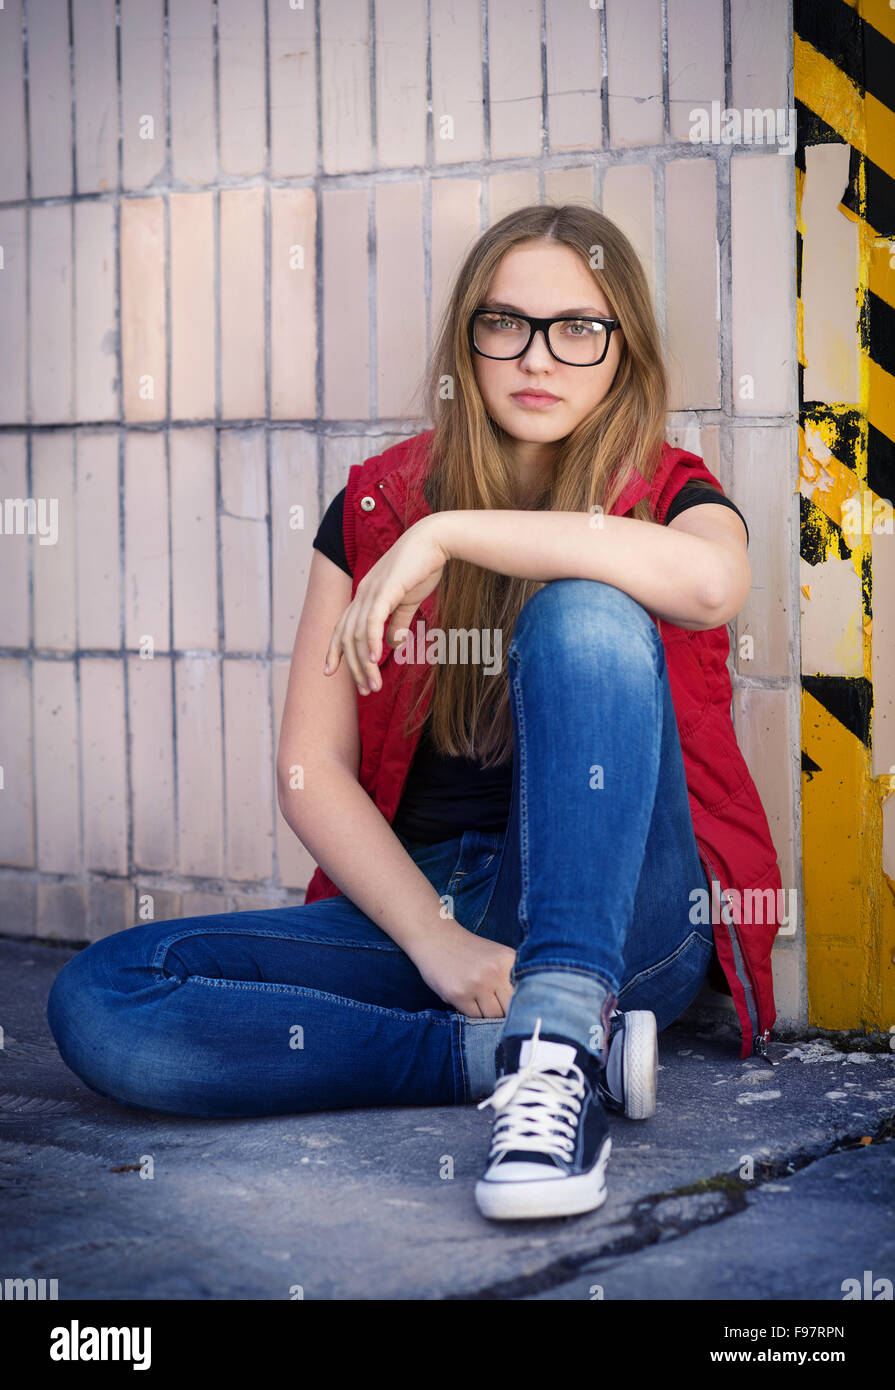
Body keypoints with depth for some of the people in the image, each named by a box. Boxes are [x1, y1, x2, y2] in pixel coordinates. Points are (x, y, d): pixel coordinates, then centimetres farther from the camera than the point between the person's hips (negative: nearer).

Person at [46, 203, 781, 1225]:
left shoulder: (668, 496, 2)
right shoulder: (378, 505, 7)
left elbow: (714, 583, -28)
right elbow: (312, 772, 0)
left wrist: (450, 536, -23)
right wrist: (436, 941, -15)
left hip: (618, 915, -3)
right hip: (411, 902, 3)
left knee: (588, 613, -28)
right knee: (97, 1000, -20)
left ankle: (556, 1038, -38)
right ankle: (523, 1049, -21)